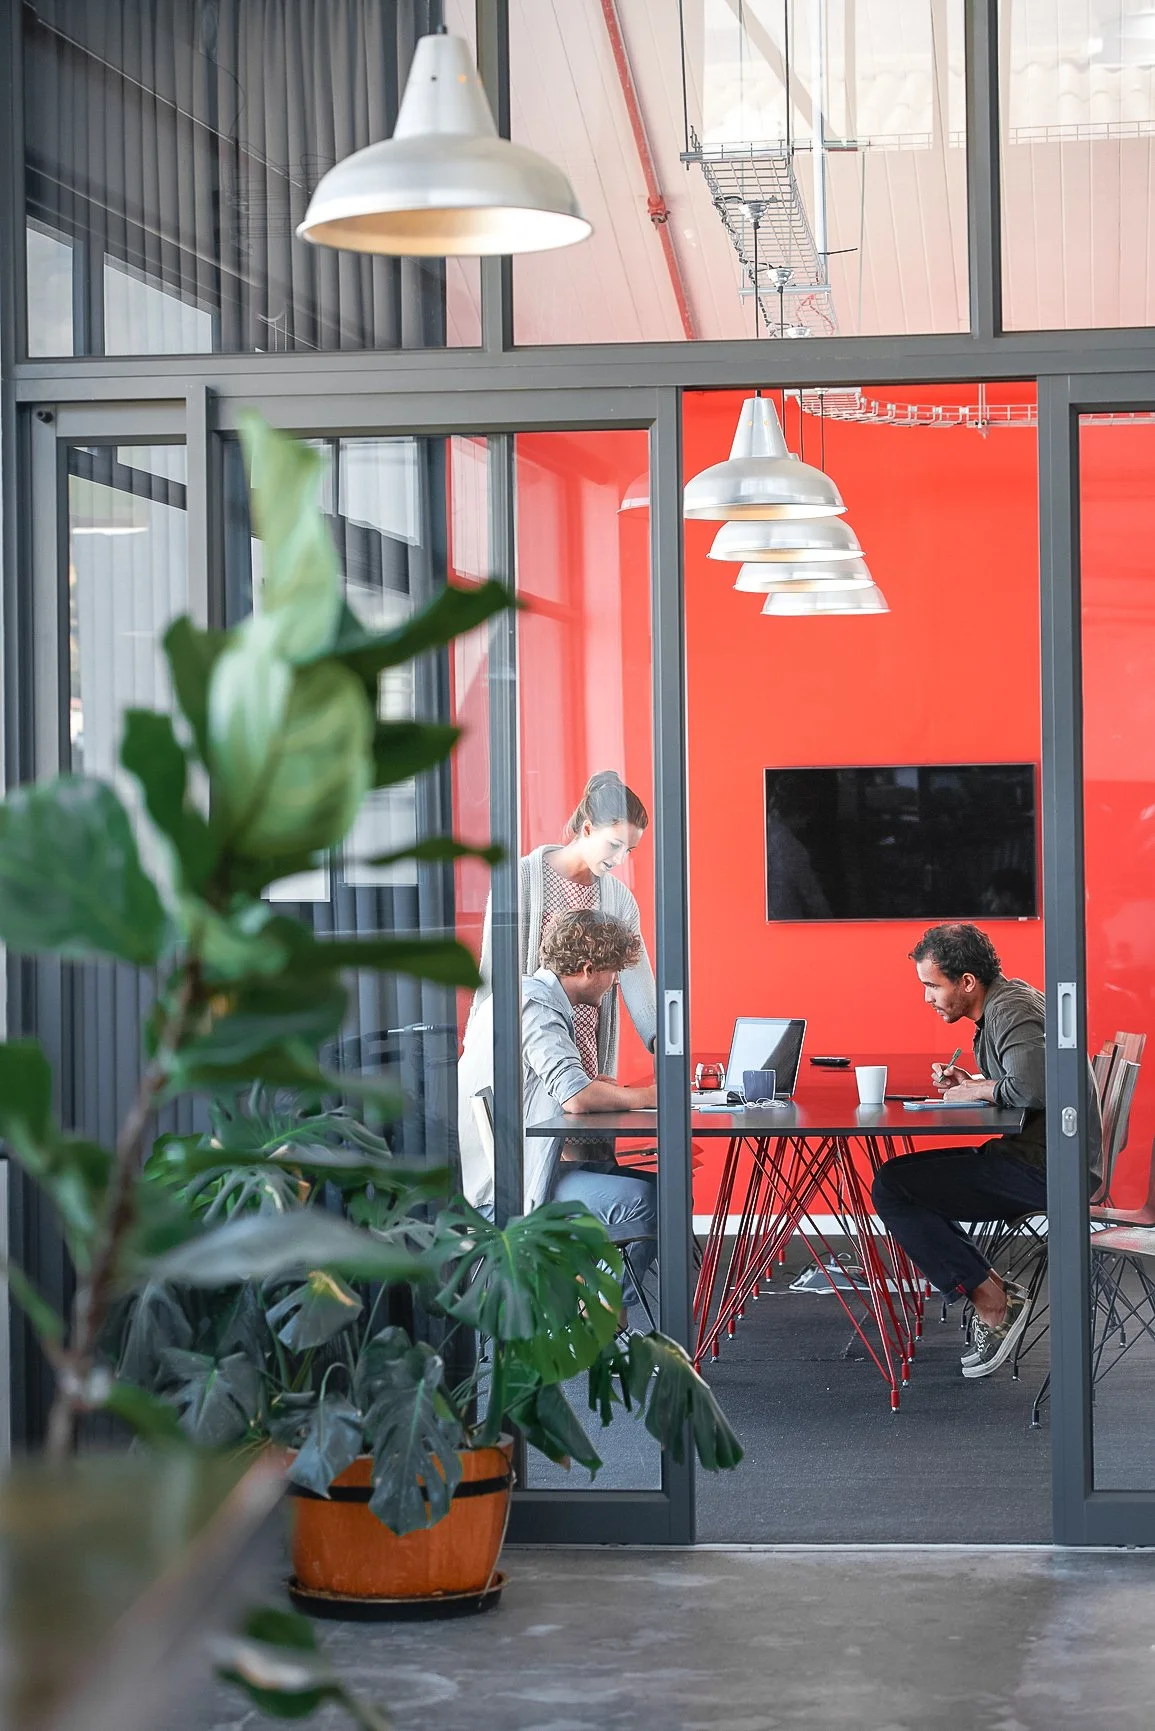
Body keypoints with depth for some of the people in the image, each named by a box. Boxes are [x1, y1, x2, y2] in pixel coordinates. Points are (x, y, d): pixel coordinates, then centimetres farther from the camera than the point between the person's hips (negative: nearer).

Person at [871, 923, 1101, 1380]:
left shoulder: (1011, 1011, -16)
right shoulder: (1004, 1003, 16)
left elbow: (1033, 1087, -32)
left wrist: (976, 1090, -13)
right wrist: (970, 1083, 8)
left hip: (1042, 1167, -11)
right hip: (1028, 1159, 11)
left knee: (892, 1188, -15)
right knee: (899, 1181, 18)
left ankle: (992, 1300, -9)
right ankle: (992, 1296, 8)